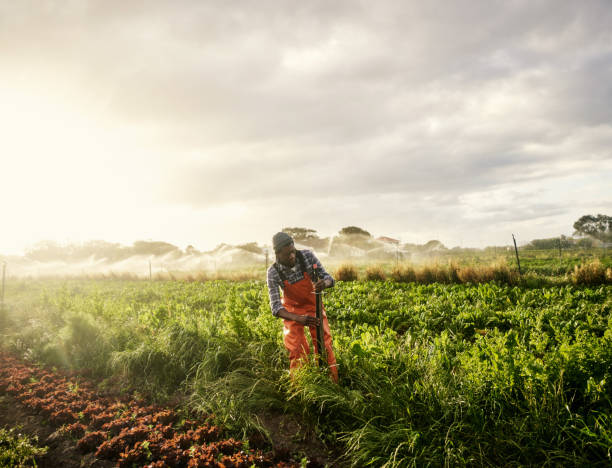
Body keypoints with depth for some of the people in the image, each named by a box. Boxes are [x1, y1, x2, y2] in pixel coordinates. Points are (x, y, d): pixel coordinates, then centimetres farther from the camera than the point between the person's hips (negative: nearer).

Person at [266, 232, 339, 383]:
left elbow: (329, 279, -19)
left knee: (324, 346, -2)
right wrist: (299, 319, -43)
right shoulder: (273, 273, -25)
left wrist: (324, 283, -45)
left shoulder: (307, 256, -24)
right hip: (292, 311, -1)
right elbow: (275, 307, -27)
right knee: (297, 351, -2)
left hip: (313, 305, 1)